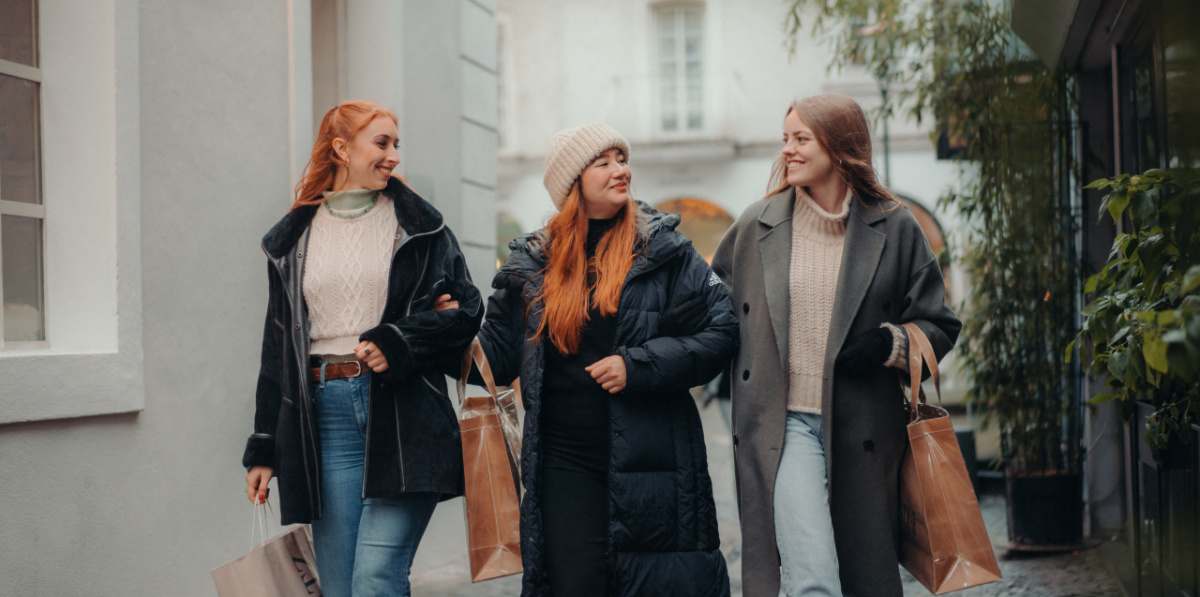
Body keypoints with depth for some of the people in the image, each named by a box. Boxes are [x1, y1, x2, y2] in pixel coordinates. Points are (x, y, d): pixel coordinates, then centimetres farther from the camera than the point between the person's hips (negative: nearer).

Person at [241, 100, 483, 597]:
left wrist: (397, 343, -12)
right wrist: (263, 450, 13)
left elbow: (464, 309, 4)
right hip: (326, 418, 3)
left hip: (402, 416, -2)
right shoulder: (293, 240, 14)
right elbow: (277, 347, 16)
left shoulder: (418, 226, 8)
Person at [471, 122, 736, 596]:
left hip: (650, 461, -1)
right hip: (566, 462, 1)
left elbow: (719, 332, -2)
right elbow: (500, 352, 12)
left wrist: (638, 365, -12)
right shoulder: (532, 263, 9)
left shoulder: (663, 250, 3)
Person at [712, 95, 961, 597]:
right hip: (784, 425, -1)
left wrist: (889, 343, -9)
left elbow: (939, 326, 8)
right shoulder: (756, 225, 5)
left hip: (862, 435, 1)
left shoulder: (894, 227, 3)